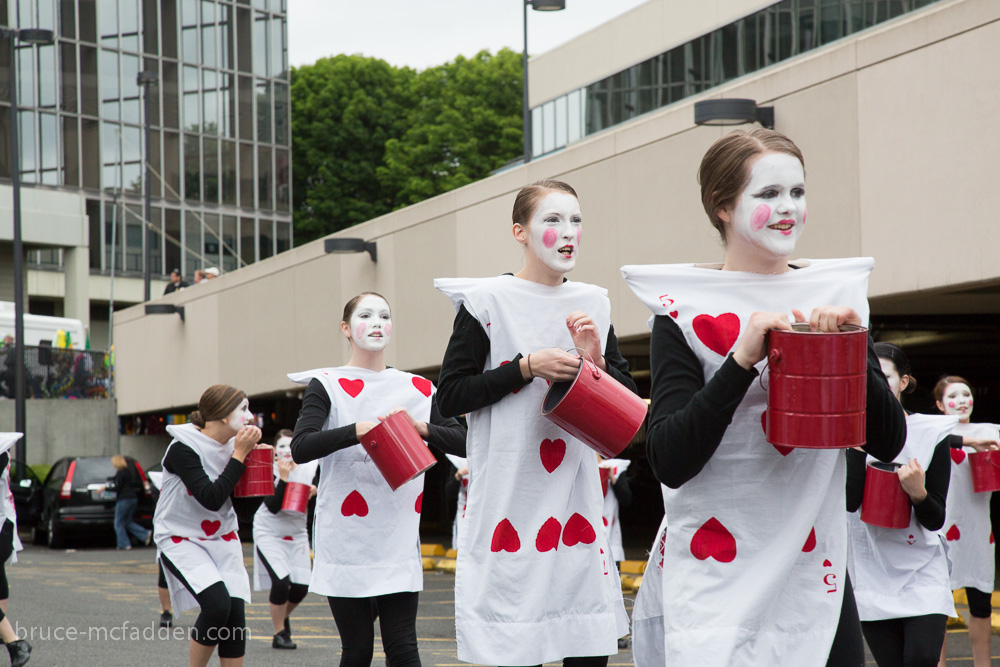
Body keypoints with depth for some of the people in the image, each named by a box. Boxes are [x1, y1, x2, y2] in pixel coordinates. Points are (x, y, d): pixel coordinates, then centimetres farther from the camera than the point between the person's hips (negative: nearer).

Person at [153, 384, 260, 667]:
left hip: (221, 538, 6)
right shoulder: (183, 449, -18)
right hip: (181, 539, -6)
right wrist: (239, 456, -22)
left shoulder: (233, 446, 2)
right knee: (217, 604, -24)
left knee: (235, 613, -6)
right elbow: (211, 499, -26)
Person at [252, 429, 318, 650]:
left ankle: (282, 616, 32)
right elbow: (273, 507, -24)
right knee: (281, 580, -19)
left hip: (296, 533, 4)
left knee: (301, 586, -2)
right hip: (269, 533, -4)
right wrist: (283, 478, -31)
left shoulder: (310, 467, -7)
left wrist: (315, 490, -19)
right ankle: (279, 633, -1)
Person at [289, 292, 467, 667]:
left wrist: (421, 427, -12)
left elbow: (462, 444, 5)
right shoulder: (327, 385, 1)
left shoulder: (417, 389, 11)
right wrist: (358, 429, -26)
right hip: (346, 537, -2)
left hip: (398, 536, 2)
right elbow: (300, 449, -14)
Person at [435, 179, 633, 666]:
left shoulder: (593, 305, 11)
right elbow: (450, 396, -6)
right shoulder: (488, 301, -3)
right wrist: (528, 366, -15)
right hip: (509, 505, -4)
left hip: (576, 506, 5)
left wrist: (596, 362, -5)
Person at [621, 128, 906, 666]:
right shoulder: (685, 306, -4)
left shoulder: (836, 293, 7)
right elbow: (669, 462, -13)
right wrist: (743, 359, -21)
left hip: (816, 579, 4)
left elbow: (888, 444, 4)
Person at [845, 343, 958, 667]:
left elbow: (935, 521, -3)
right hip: (872, 572, 1)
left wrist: (918, 492, -23)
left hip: (921, 570, -1)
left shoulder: (931, 434, -3)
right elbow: (850, 500, -17)